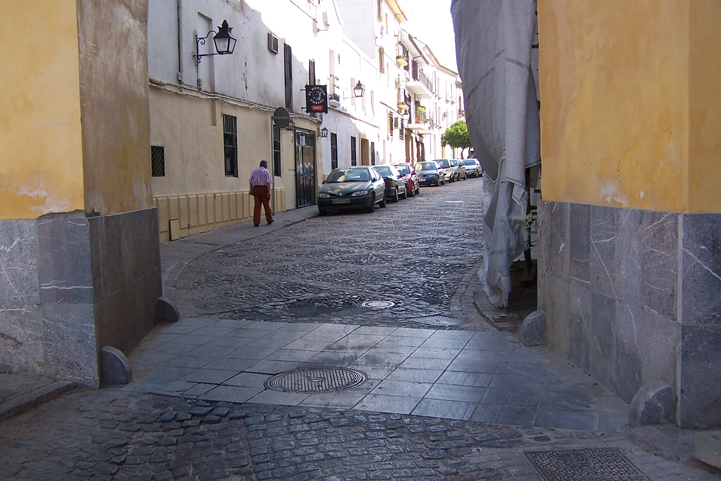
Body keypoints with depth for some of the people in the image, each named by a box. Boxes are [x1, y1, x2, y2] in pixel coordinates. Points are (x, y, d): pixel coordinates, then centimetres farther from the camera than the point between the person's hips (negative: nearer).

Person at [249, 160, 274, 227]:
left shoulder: (254, 172, 13)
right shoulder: (266, 172, -1)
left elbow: (251, 182, 11)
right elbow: (268, 182, -11)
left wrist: (252, 190, 21)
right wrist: (269, 192, -15)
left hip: (255, 189, 3)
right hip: (264, 189, -3)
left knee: (257, 206, 2)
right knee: (266, 205, 9)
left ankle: (256, 222, -2)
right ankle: (269, 220, 21)